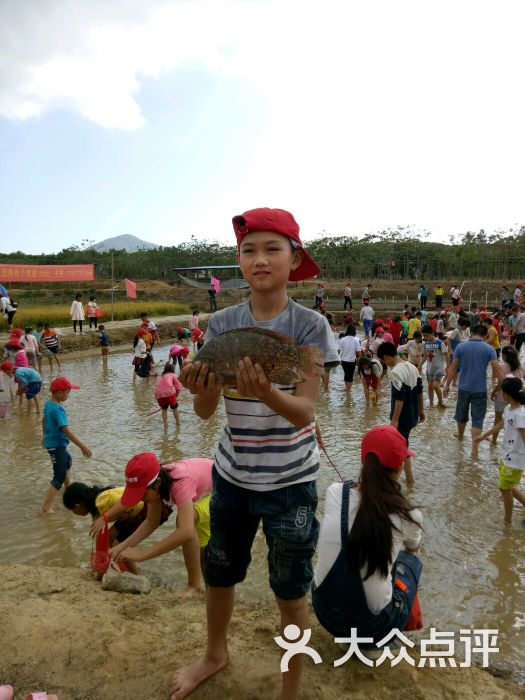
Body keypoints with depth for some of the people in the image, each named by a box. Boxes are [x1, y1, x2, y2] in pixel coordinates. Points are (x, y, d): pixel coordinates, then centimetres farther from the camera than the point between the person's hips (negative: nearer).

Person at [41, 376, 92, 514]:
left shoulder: (49, 404, 2)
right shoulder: (58, 409, -27)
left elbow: (44, 420, 18)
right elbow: (66, 431, -30)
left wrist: (45, 435, 35)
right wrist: (82, 446, -28)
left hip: (51, 441, 10)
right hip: (57, 444, -10)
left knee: (67, 460, 32)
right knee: (59, 477, -5)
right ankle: (45, 509, -4)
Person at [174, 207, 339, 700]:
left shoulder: (310, 327, -14)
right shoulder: (223, 323, -5)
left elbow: (304, 413, -19)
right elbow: (205, 411, -7)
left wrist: (266, 394, -38)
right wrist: (203, 389, -30)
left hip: (290, 481, -3)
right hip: (232, 474, 4)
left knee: (290, 591, 11)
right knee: (218, 572, 22)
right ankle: (215, 654, 52)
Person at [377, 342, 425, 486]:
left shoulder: (396, 372, -22)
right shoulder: (412, 367, 5)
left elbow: (399, 397, -25)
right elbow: (420, 390, 12)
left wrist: (394, 420, -22)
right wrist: (421, 410, 21)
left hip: (402, 418, -9)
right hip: (412, 415, 9)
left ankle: (409, 480, 14)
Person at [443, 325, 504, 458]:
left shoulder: (461, 347, -4)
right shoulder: (489, 349, -7)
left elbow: (453, 368, -2)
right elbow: (497, 370, -12)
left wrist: (447, 385, 5)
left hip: (464, 387, 2)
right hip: (480, 389, -2)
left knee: (462, 413, 22)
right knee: (477, 419, 3)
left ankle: (460, 435, 46)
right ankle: (474, 448, -2)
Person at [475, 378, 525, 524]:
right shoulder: (509, 408, 1)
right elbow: (501, 425, 19)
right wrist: (484, 436, 31)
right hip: (507, 455, 8)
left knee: (505, 488, 8)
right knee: (508, 486, 21)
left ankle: (507, 520, 27)